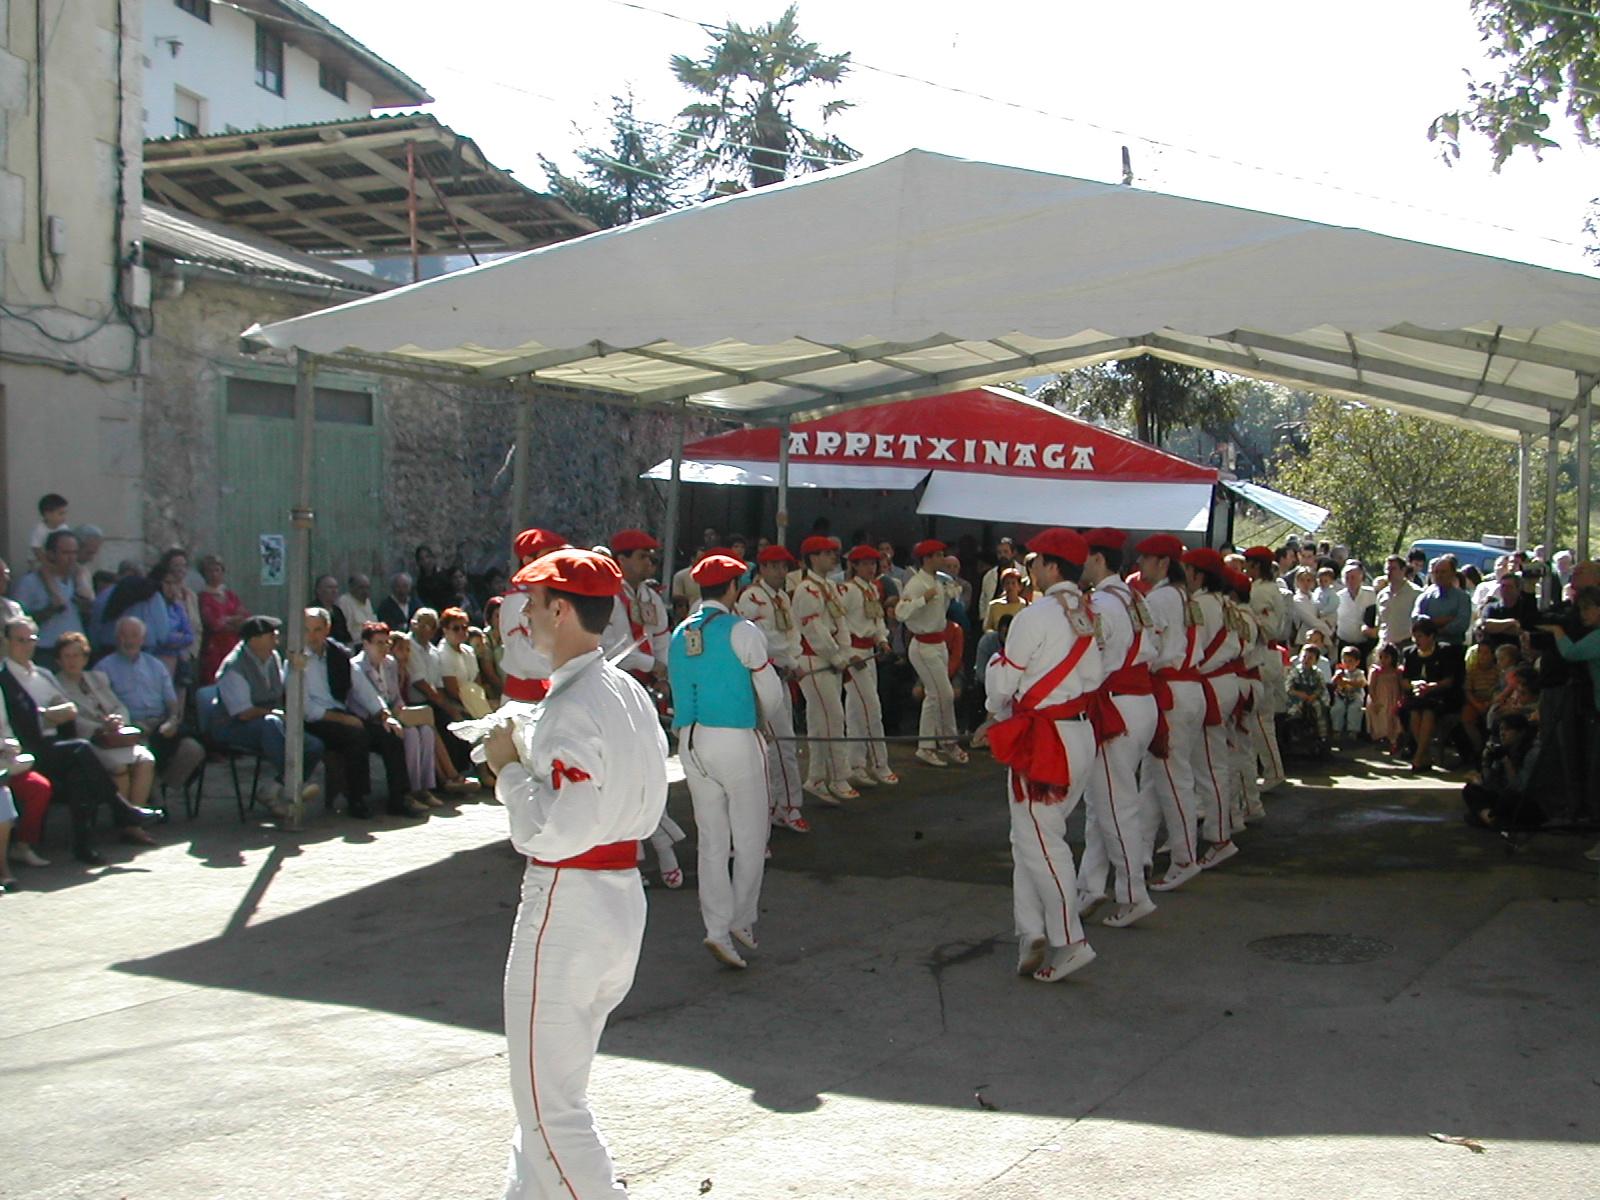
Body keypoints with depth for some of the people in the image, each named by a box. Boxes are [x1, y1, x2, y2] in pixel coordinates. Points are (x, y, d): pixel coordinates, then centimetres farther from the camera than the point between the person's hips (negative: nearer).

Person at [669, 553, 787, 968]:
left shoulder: (679, 635, 10)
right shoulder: (741, 631, -7)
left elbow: (679, 691, 13)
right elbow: (772, 694, -2)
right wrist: (758, 717, 18)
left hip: (690, 741, 6)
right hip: (735, 739, -6)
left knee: (711, 840, 9)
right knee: (750, 836, 8)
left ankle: (718, 929, 7)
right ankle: (742, 919, 11)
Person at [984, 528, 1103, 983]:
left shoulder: (1034, 617, -15)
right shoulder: (1088, 616, 8)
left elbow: (1002, 684, -10)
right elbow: (1095, 677, 10)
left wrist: (1001, 711, 10)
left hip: (1043, 739, -8)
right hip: (1080, 733, 8)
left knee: (1039, 840, 0)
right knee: (1029, 837, 14)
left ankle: (1069, 942, 3)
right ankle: (1033, 933, 13)